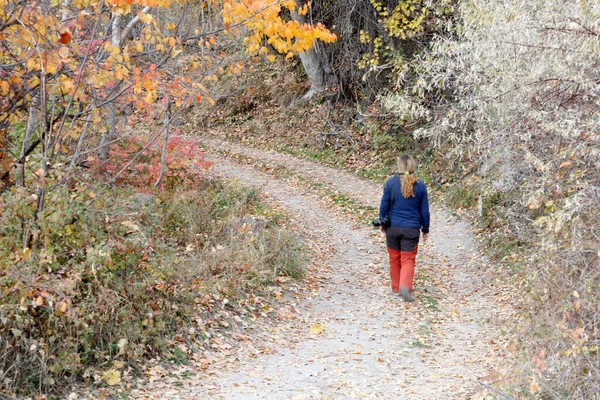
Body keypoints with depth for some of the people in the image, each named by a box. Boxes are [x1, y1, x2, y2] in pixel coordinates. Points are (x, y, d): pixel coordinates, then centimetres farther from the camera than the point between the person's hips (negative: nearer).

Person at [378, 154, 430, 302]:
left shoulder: (391, 182, -8)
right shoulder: (420, 186, -4)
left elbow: (384, 205, -3)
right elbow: (424, 211, 2)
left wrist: (382, 222, 13)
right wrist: (425, 229, 14)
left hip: (392, 227, 1)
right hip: (411, 229, 0)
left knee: (394, 258, 15)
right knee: (408, 260, 4)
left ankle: (396, 289, 24)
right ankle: (405, 287, -18)